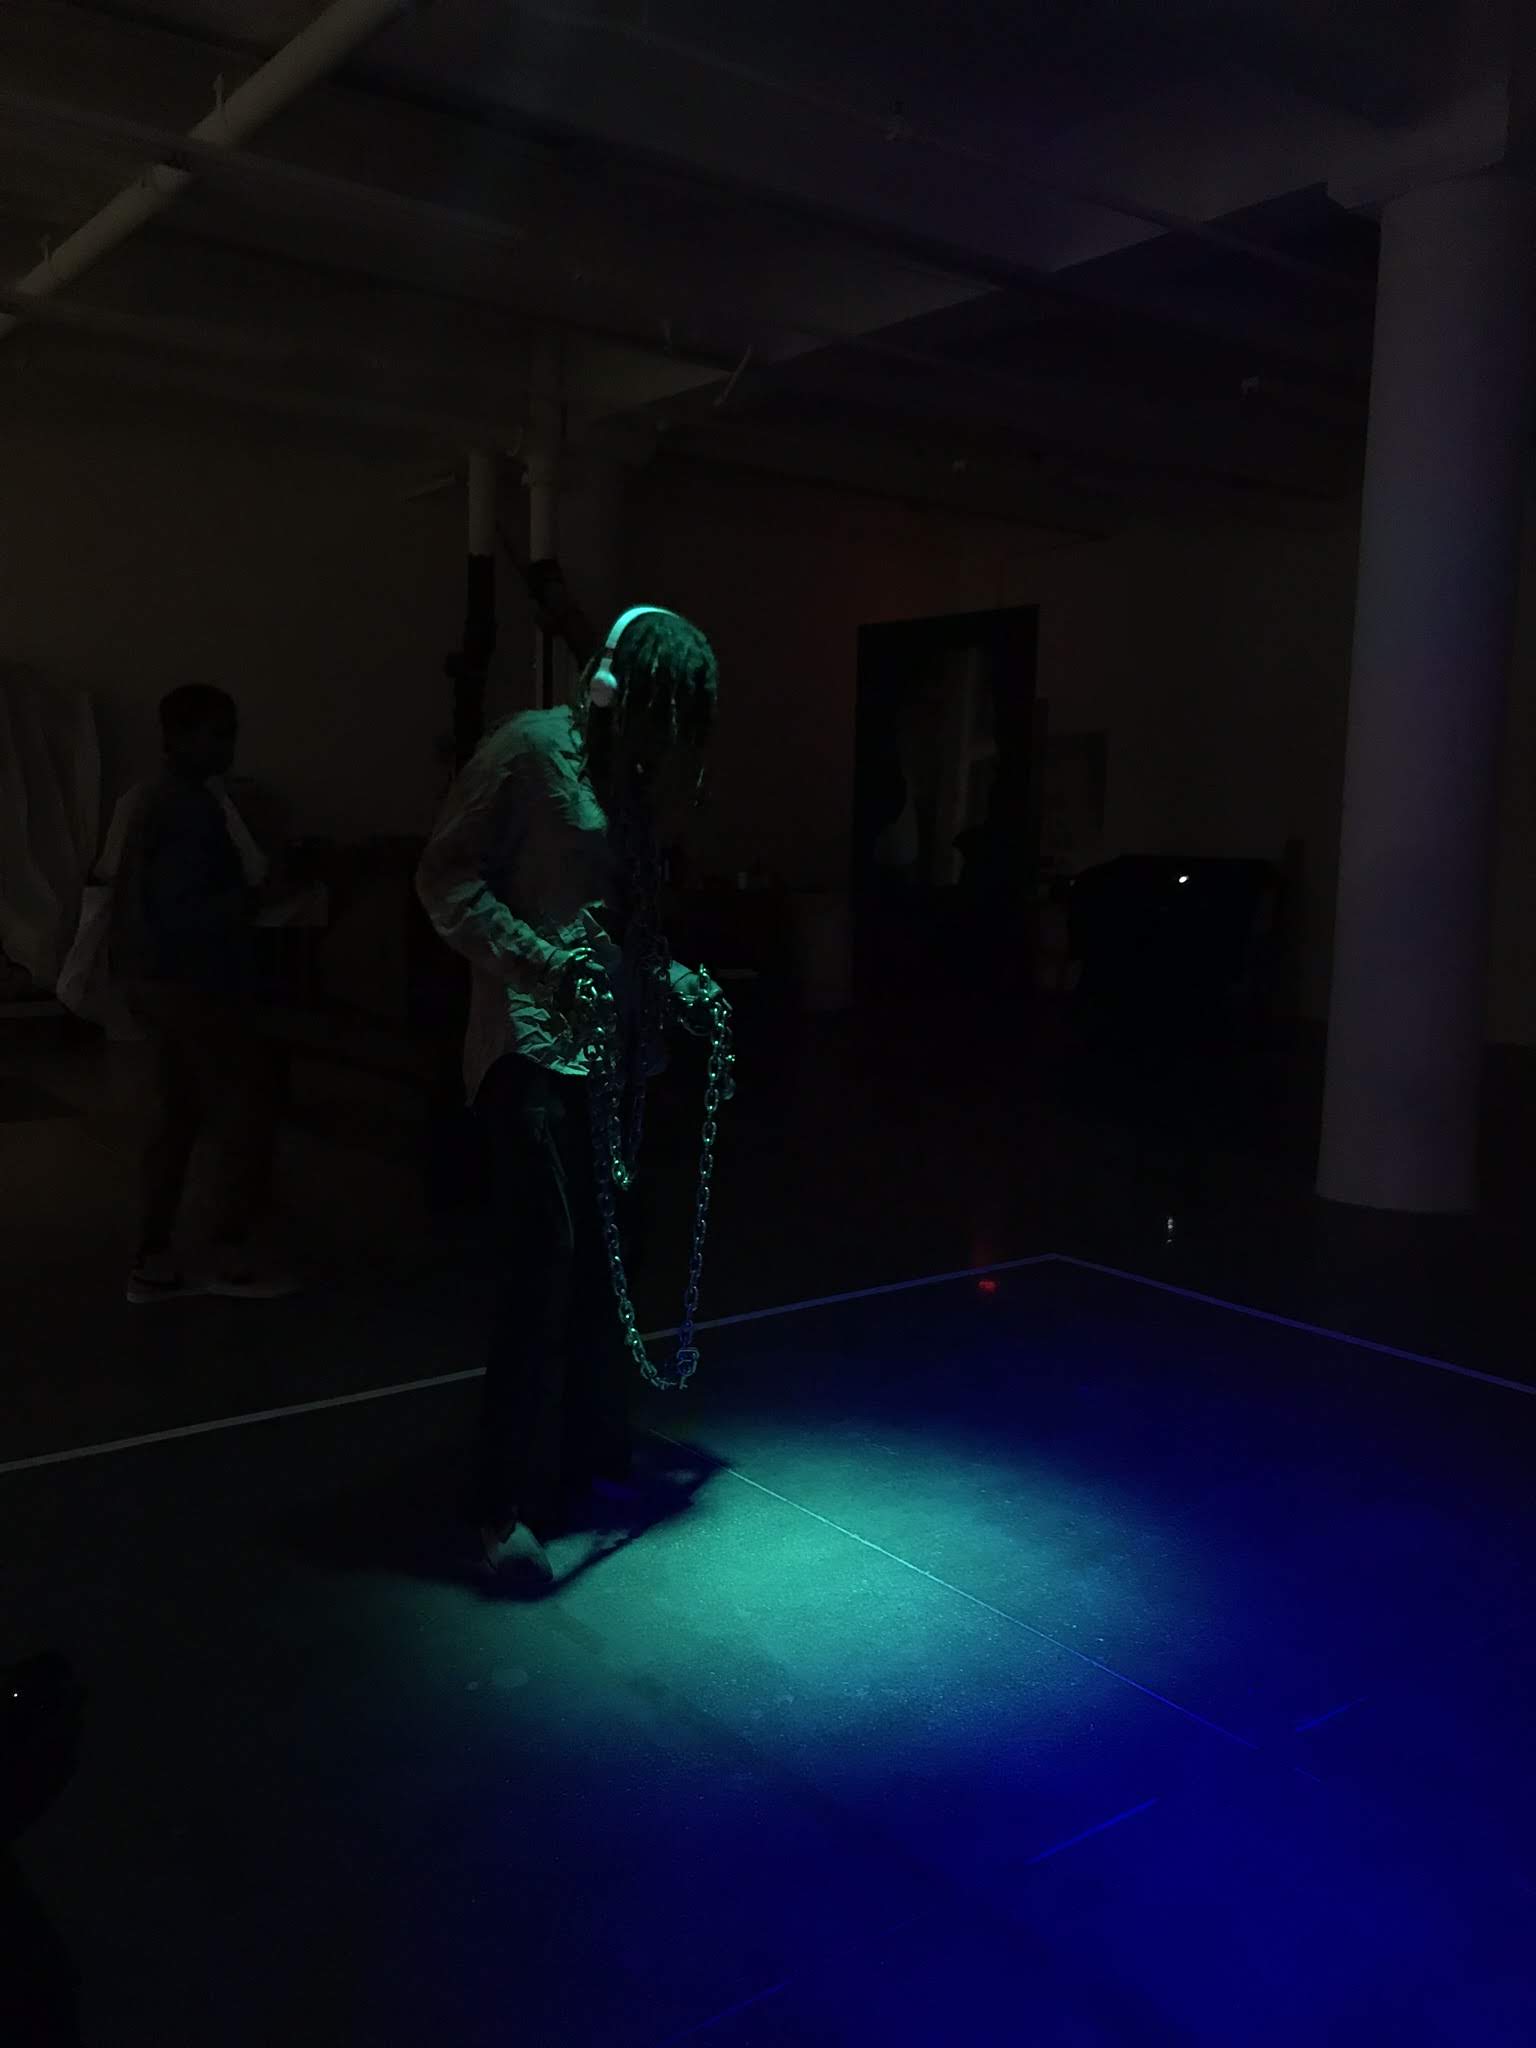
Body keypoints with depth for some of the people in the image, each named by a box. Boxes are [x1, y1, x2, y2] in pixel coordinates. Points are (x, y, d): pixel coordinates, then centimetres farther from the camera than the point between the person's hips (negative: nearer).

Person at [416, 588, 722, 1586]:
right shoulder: (530, 748, -8)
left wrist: (675, 981, 7)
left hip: (615, 1045, 8)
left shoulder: (633, 781, 13)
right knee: (549, 1252, -13)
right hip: (535, 1043, -8)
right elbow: (446, 878, -12)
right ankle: (507, 1503, -5)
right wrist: (540, 959, -22)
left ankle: (590, 1454, 25)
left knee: (603, 1254, 11)